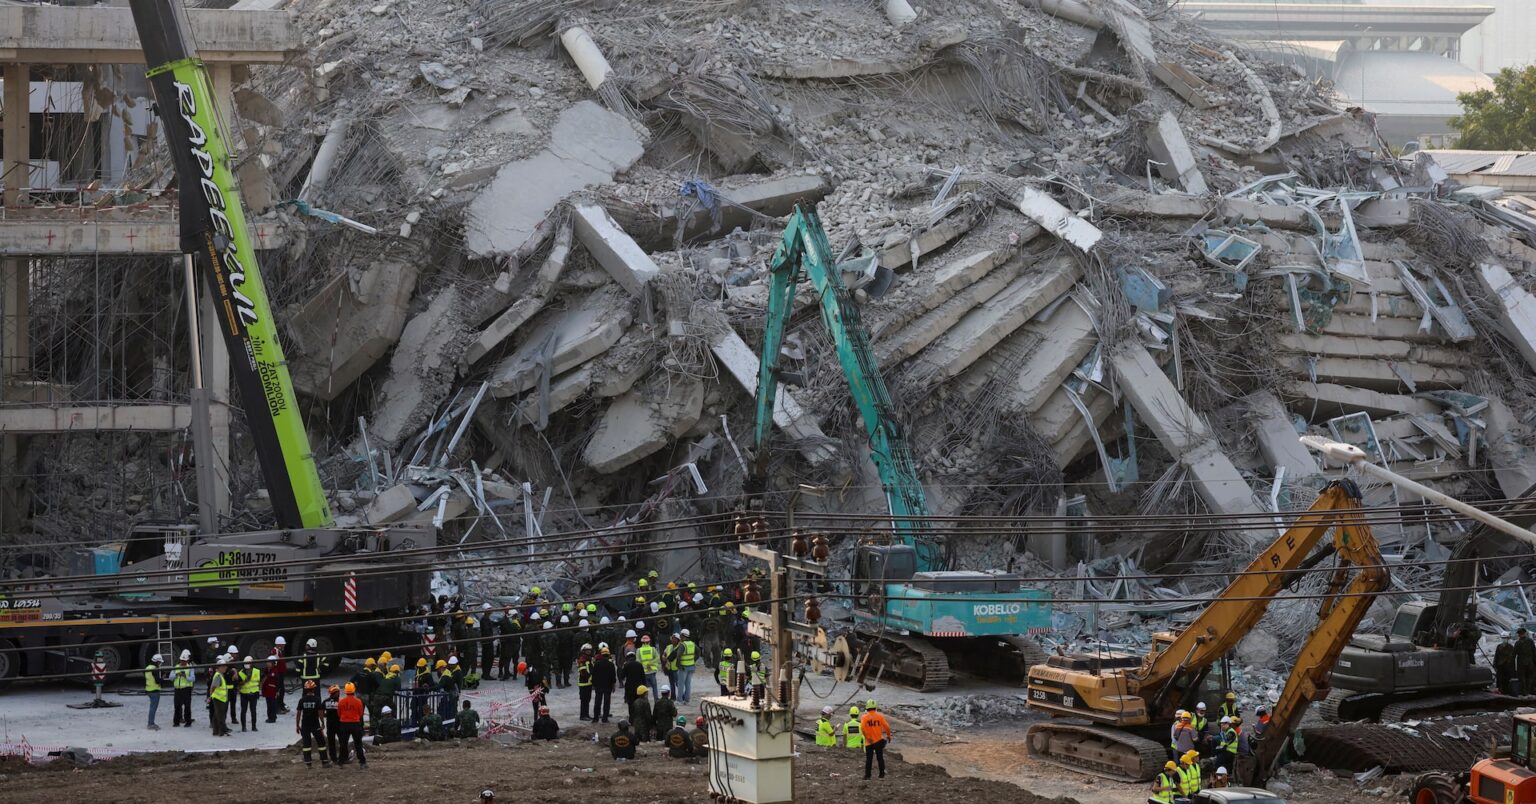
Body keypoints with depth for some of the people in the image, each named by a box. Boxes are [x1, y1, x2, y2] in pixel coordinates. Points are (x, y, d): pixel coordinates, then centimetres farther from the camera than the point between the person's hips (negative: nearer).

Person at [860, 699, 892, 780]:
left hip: (869, 742, -1)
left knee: (869, 759, 6)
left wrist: (867, 737, -14)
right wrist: (889, 736, 7)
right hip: (879, 741, 1)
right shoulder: (880, 716, -3)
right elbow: (886, 726, -8)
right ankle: (882, 774, 15)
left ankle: (867, 775, 6)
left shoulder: (864, 717, -6)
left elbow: (862, 728, -21)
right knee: (880, 757, 13)